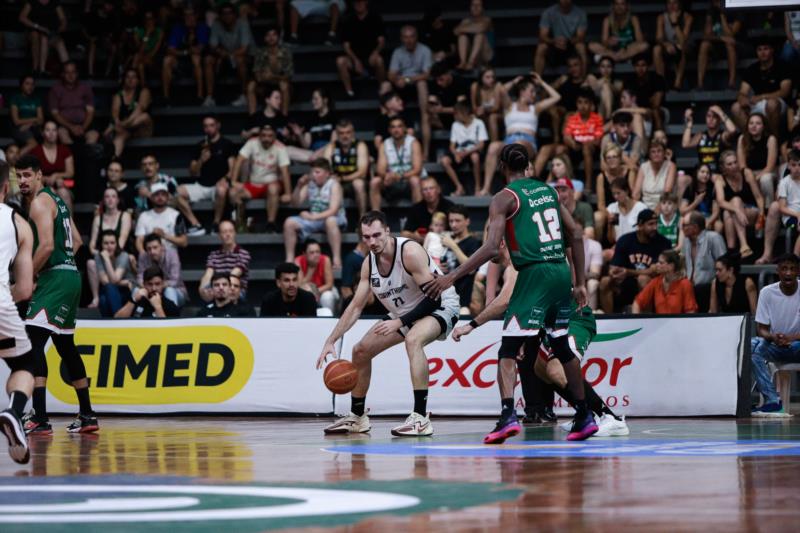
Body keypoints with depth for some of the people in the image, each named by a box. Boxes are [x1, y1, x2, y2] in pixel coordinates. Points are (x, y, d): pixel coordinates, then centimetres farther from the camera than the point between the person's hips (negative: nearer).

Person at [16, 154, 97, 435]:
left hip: (55, 278, -10)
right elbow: (76, 241, 24)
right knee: (65, 346, 19)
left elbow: (47, 245, -22)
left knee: (33, 341, -17)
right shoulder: (55, 199, 19)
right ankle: (87, 416, 26)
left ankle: (40, 418, -26)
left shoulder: (40, 202, -11)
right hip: (69, 274, 10)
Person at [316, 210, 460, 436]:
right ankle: (356, 417, 28)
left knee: (413, 339, -38)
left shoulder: (410, 252, -29)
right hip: (406, 313, 9)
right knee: (361, 351, 9)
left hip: (440, 307, -8)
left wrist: (399, 323, -30)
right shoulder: (369, 263, -6)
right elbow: (356, 306, 3)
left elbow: (433, 297, -29)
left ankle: (421, 419, -39)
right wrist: (330, 341, -4)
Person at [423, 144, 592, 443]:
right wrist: (580, 283, 20)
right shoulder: (549, 191, 15)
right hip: (562, 272, 6)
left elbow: (491, 248, -14)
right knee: (562, 347, 22)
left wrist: (451, 278, -12)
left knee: (508, 350, -7)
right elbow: (576, 236, 15)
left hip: (534, 273, -6)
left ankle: (508, 416, -26)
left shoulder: (505, 198, -3)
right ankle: (584, 418, 28)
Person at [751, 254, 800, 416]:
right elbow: (761, 329, -3)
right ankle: (773, 401, -34)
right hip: (775, 347, 2)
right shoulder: (767, 293, -4)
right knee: (752, 346, -30)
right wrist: (773, 337, -26)